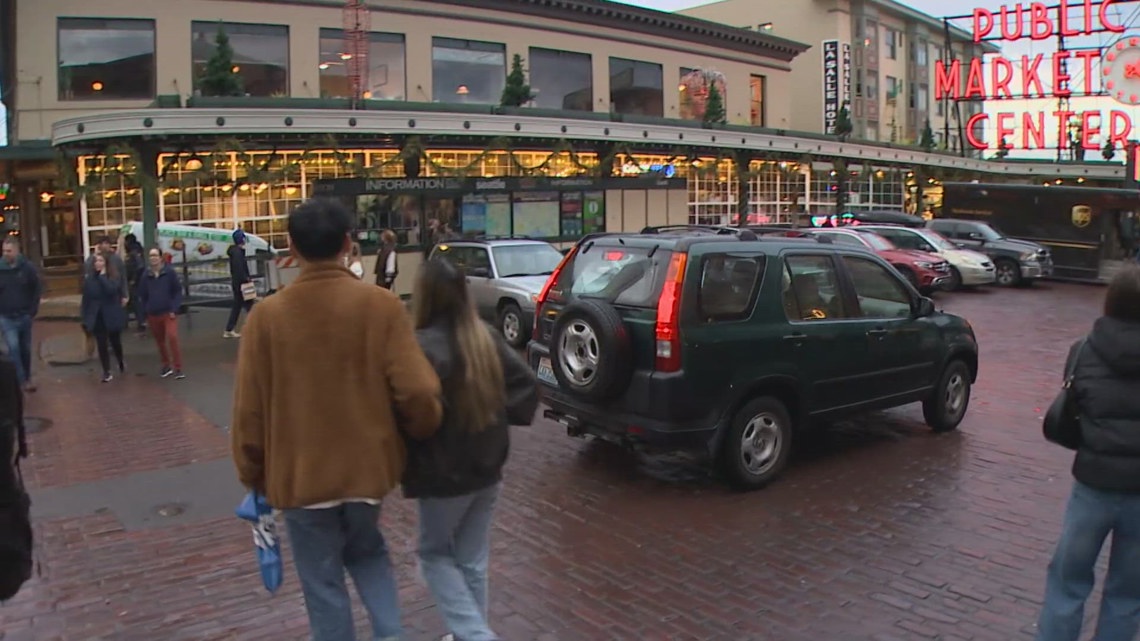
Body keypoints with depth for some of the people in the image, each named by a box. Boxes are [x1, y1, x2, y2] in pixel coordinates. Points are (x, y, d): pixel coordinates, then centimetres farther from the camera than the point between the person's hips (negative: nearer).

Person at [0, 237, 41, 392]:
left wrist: (33, 310, -3)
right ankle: (22, 380, -9)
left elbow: (37, 289, 2)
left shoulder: (27, 267, -5)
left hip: (24, 316, 1)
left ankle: (27, 378, 25)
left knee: (25, 349, 11)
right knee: (14, 347, -13)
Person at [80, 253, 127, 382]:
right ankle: (107, 372, 9)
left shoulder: (113, 277, -7)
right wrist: (85, 318, 1)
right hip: (97, 318, 2)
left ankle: (121, 363, 39)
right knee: (102, 345, 2)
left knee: (115, 342, 13)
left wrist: (103, 276, -21)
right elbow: (85, 299, 3)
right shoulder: (89, 279, -1)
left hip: (112, 317, -2)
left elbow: (111, 290, -28)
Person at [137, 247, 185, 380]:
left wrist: (174, 309, -12)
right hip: (153, 314, 4)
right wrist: (145, 312, 6)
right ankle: (166, 365, 29)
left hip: (168, 312, -4)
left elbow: (178, 291, -6)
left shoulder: (170, 272, -8)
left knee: (172, 338, -15)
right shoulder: (146, 275, 0)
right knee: (160, 341, 13)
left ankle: (178, 368, -9)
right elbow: (142, 295, 10)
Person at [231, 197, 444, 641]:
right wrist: (421, 435, 5)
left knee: (323, 584, 16)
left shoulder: (267, 315, -9)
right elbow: (418, 393, -17)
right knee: (366, 551, 28)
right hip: (368, 465, 1)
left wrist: (253, 475, 10)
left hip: (300, 473, -1)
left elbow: (249, 409, -5)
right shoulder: (382, 306, -12)